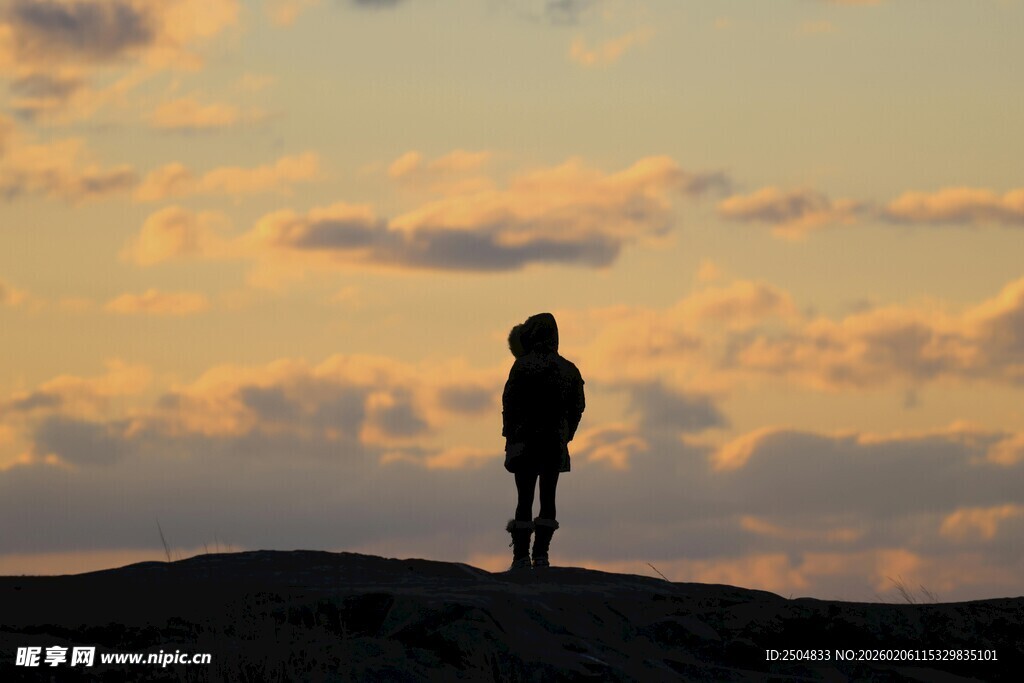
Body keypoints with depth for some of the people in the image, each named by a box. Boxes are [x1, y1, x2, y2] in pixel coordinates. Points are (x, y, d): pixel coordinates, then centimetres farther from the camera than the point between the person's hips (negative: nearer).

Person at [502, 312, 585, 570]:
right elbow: (577, 407, 9)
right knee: (548, 498, 8)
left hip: (525, 442, -4)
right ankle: (541, 556, 3)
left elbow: (509, 402, -8)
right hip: (556, 443, 4)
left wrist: (509, 435, 2)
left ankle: (521, 556, -7)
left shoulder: (523, 366, -8)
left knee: (525, 499, -2)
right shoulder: (569, 370, 6)